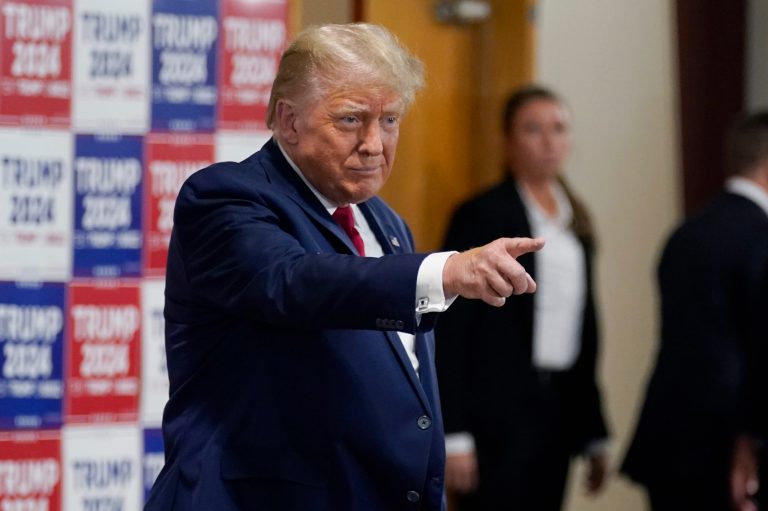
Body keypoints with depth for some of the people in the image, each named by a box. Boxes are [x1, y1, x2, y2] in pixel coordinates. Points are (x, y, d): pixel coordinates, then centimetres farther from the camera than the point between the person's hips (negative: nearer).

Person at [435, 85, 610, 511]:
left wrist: (594, 432, 15)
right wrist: (454, 435, -16)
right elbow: (451, 330, -10)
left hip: (559, 411, 7)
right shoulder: (481, 216, -6)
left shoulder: (576, 221, 14)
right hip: (497, 416, -6)